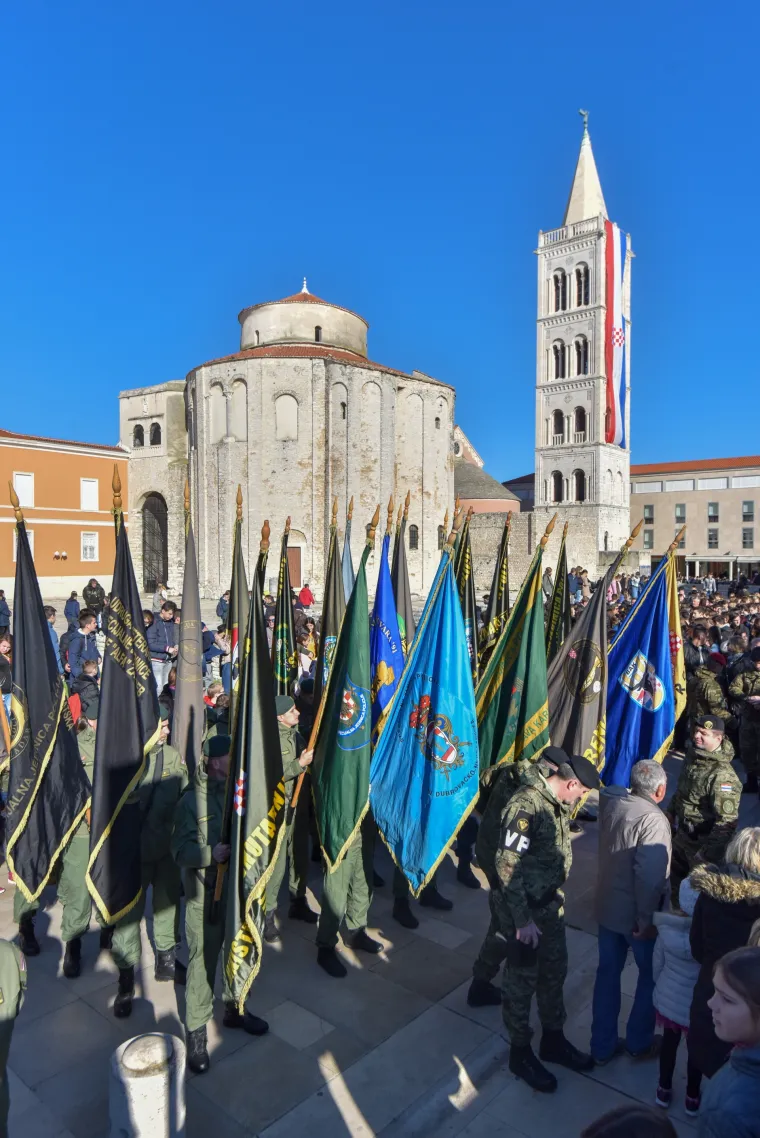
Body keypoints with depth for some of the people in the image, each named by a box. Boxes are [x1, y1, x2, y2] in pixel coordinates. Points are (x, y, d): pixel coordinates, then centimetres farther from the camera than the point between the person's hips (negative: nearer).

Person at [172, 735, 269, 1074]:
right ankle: (196, 1032, 25)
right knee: (202, 963, 6)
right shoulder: (193, 800, -15)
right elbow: (179, 849, -16)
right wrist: (210, 854, -30)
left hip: (240, 890, 5)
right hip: (205, 896, -5)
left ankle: (234, 1008, 44)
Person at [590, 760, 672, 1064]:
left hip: (607, 905, 6)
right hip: (636, 914, -6)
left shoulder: (612, 803, -6)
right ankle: (639, 1044, 35)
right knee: (652, 976, 20)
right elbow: (649, 876, -29)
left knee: (607, 973, 19)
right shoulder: (653, 819, -26)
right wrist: (647, 919, -21)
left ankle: (602, 1046, 31)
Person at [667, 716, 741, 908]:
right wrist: (671, 810, 20)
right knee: (676, 874, 27)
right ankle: (677, 910, 49)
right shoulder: (693, 755, -5)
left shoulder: (723, 776, -31)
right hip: (681, 831, 9)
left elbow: (727, 820, -31)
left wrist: (708, 853, -29)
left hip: (702, 839, -9)